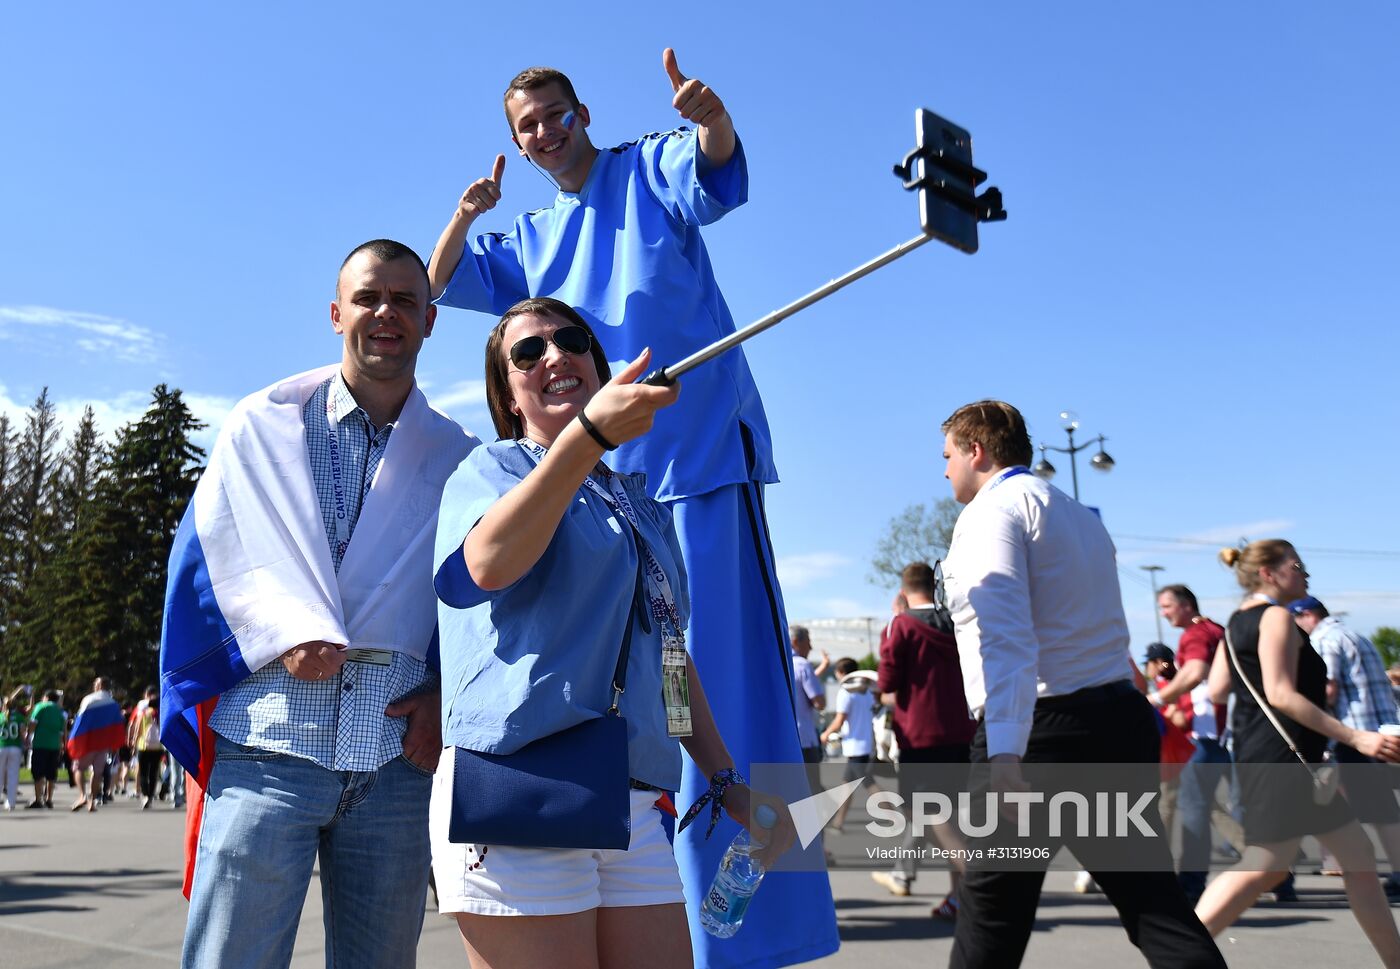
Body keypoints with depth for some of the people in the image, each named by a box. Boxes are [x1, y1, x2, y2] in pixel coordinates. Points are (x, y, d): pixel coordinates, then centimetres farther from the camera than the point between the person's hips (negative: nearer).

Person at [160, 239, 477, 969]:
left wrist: (448, 696, -4)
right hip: (269, 742, -1)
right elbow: (208, 552, 5)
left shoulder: (455, 457, 13)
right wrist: (283, 632, -12)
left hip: (397, 754, 2)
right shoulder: (263, 424, 11)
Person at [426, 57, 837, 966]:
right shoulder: (528, 240, 20)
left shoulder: (650, 169, 5)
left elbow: (714, 162, -15)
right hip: (598, 474, 6)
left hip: (701, 454, -6)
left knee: (723, 672, -10)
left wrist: (711, 117, -38)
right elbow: (439, 285, 18)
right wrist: (464, 215, -1)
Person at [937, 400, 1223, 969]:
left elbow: (1006, 635, -21)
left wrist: (1005, 752, -29)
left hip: (1041, 728, -8)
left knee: (992, 914, 5)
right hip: (1120, 718, 8)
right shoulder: (1081, 515, 23)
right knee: (1154, 904, 6)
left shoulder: (991, 510, -6)